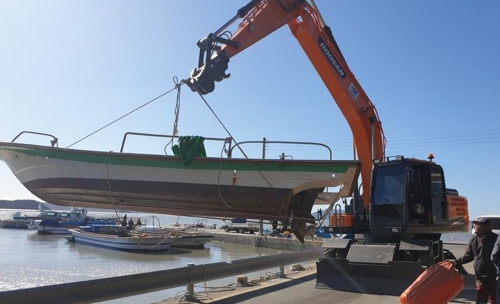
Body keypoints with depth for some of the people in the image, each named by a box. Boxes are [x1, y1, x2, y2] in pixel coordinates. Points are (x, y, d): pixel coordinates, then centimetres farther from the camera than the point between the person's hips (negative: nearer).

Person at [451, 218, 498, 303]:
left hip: (494, 276, -2)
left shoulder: (495, 239, -11)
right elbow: (468, 256, 7)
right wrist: (456, 262, -6)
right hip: (480, 276, 2)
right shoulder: (474, 240, 1)